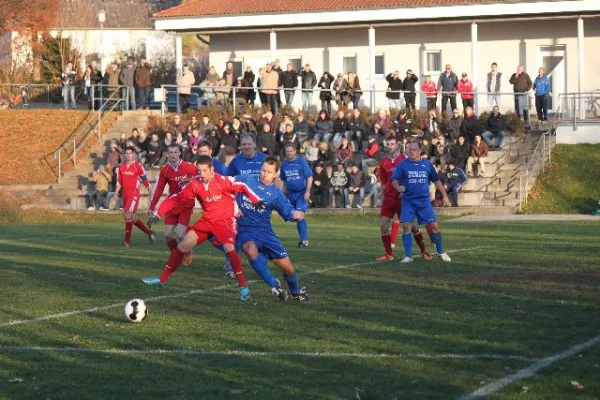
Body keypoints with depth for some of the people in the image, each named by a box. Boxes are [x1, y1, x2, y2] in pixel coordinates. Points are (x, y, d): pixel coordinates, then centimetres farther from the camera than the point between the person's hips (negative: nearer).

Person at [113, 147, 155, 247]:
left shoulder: (138, 166, -6)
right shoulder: (121, 166, 10)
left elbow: (145, 181, -1)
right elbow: (119, 181, 15)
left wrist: (151, 194, 2)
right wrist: (116, 194, 5)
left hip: (134, 194, -7)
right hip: (125, 195, 7)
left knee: (128, 215, -18)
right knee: (132, 218, 10)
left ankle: (127, 241, -14)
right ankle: (150, 233, 26)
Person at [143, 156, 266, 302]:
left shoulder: (222, 180, -19)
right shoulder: (195, 185, -6)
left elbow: (242, 187, -12)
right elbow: (176, 199, -1)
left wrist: (256, 201, -19)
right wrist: (158, 214, -5)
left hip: (225, 219, -5)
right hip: (207, 220, 5)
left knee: (229, 248, -28)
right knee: (183, 245, 1)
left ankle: (243, 286, -17)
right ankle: (162, 279, 12)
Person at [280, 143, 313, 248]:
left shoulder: (301, 162, -6)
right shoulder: (284, 164, 7)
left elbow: (309, 177, -6)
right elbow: (282, 180, 17)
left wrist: (307, 192, -13)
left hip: (302, 193, -5)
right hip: (290, 194, 5)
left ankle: (304, 240, -13)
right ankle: (303, 238, 20)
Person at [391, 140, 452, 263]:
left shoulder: (427, 164, 5)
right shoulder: (402, 165, 0)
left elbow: (436, 181, 14)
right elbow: (394, 179, -3)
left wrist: (444, 196, 13)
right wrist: (398, 187, -25)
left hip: (424, 200, 1)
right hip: (408, 201, -1)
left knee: (434, 225, -3)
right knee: (406, 226, -12)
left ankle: (441, 252, 15)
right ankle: (408, 256, -4)